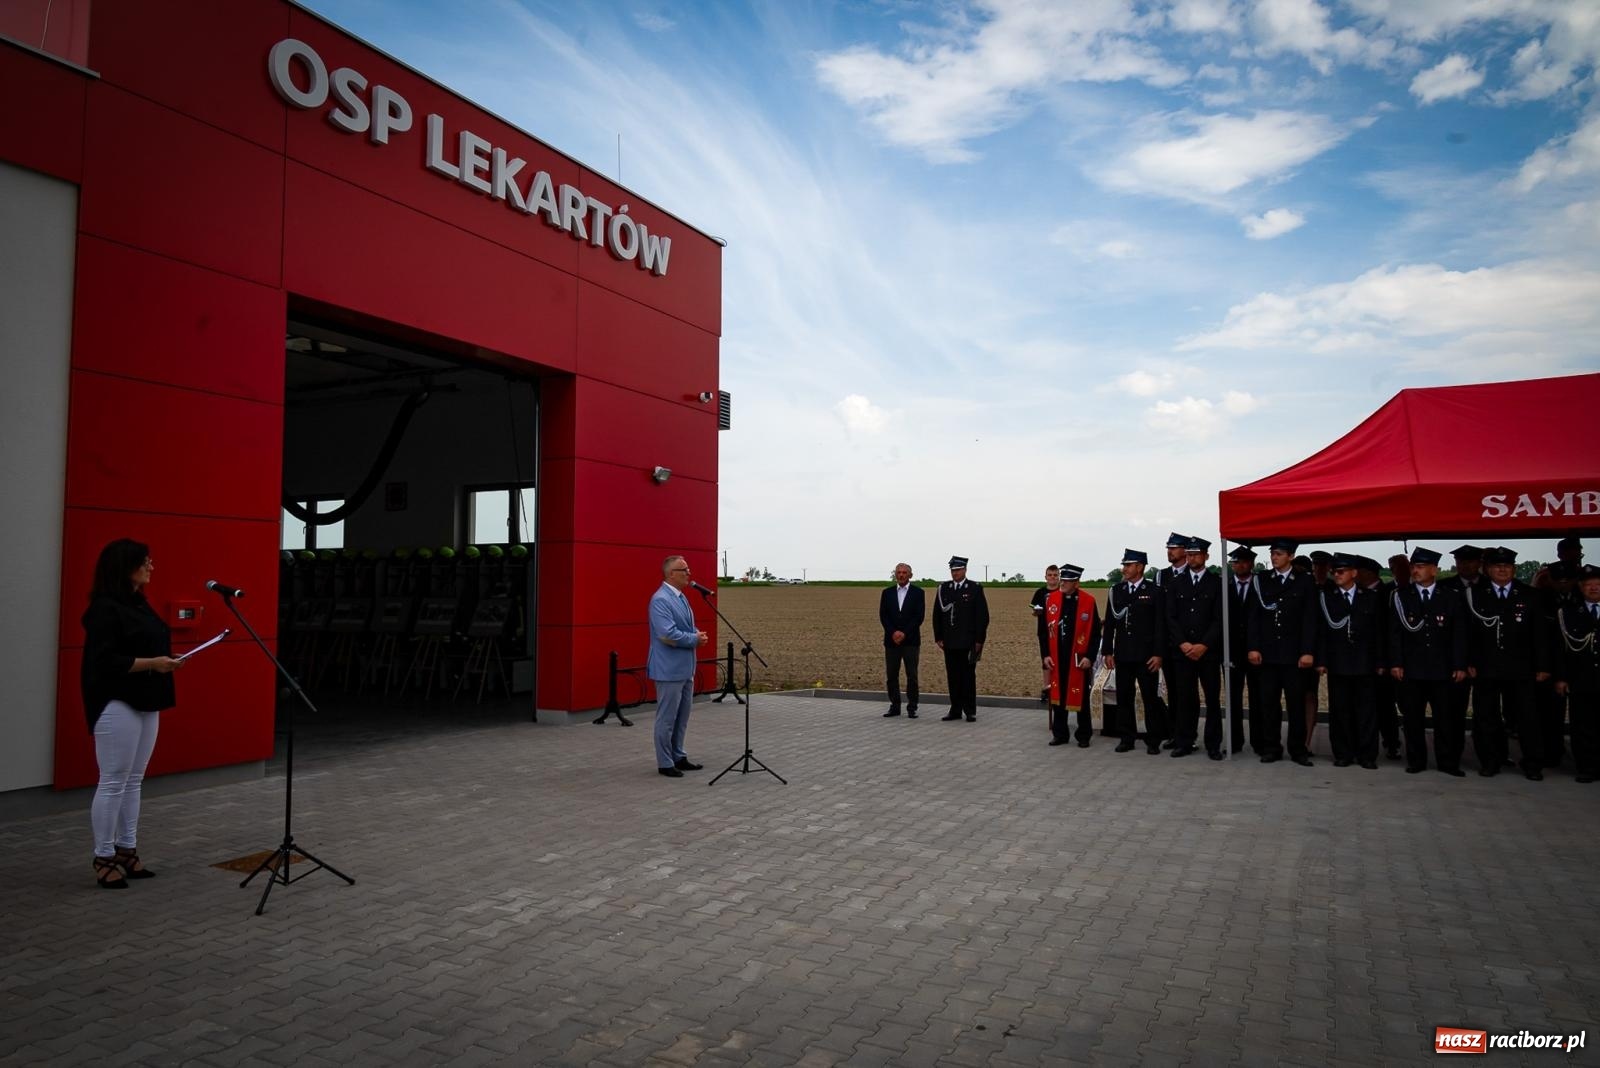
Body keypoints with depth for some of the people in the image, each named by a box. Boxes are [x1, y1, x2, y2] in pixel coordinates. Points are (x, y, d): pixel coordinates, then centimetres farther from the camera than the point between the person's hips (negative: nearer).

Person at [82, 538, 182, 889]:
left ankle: (127, 850, 21)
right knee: (113, 783, -2)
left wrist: (166, 660, 8)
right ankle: (103, 858, 8)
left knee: (134, 782, 13)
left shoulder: (138, 603, 14)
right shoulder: (104, 609, -14)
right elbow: (104, 660, -20)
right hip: (117, 705, -9)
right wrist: (151, 663, -23)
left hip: (145, 703, 9)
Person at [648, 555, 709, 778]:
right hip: (669, 669, -9)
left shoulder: (681, 597, 13)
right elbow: (668, 634, -25)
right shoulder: (660, 600, -17)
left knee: (682, 717, 15)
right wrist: (695, 639, -13)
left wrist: (698, 636, 0)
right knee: (667, 718, 0)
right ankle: (665, 763, 9)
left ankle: (678, 757, 26)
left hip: (685, 668, 9)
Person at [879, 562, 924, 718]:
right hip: (891, 640, 3)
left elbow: (919, 617, -6)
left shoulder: (918, 593, 2)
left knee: (912, 676, -2)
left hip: (911, 640, -3)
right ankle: (894, 707, 12)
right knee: (892, 675, 4)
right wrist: (893, 633, -11)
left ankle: (912, 708, 4)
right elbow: (883, 616, 2)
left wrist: (904, 633, -13)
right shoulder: (887, 593, 9)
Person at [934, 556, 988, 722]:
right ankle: (955, 710, 13)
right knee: (953, 677, 6)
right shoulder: (943, 588, 8)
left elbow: (982, 616, -3)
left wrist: (979, 640, -7)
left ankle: (970, 711, 7)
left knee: (968, 677, 0)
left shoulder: (975, 589, -1)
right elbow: (937, 614, 11)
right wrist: (938, 637, 6)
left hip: (968, 642, -3)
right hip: (949, 642, 3)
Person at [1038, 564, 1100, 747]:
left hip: (1079, 659, -2)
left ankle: (1084, 736, 17)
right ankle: (1060, 734, 19)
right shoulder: (1050, 599, 2)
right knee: (1057, 696, 8)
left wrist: (1089, 657, -10)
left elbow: (1095, 633, -3)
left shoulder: (1089, 602, -5)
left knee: (1081, 698, 6)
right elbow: (1043, 630, 5)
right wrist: (1045, 655, -1)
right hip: (1056, 659, 3)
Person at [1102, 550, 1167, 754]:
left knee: (1150, 698, 1)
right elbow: (1109, 623, 9)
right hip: (1122, 655, 4)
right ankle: (1127, 738, 16)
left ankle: (1153, 741, 10)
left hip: (1146, 656, -4)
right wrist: (1107, 652, 5)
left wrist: (1158, 654, -10)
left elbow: (1161, 625, -5)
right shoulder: (1115, 591, 8)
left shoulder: (1155, 592, -3)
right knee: (1123, 698, 7)